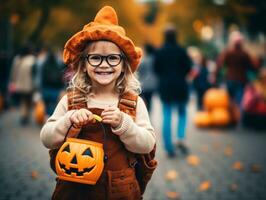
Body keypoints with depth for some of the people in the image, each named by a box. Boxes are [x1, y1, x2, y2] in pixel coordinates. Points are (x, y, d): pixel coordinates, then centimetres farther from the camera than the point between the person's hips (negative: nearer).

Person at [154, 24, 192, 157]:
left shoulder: (159, 52, -2)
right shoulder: (181, 51, -7)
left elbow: (156, 69, 1)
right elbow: (188, 67, -5)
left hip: (165, 87, 1)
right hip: (180, 86, -1)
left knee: (167, 117, 4)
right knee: (182, 113, 18)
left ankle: (169, 149, 1)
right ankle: (181, 139, -3)